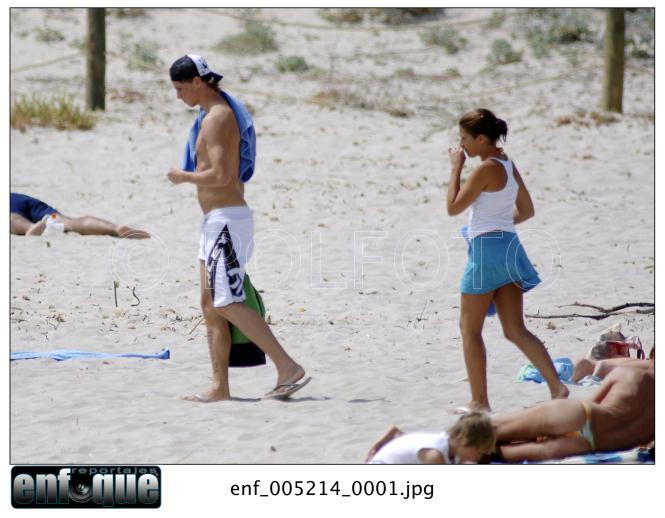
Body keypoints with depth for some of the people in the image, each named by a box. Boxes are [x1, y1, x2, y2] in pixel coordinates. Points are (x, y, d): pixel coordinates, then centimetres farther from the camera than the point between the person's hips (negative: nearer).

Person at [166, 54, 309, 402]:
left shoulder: (218, 117, -14)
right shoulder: (217, 114, 18)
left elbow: (220, 175, -23)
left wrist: (183, 177, -8)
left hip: (226, 219, -11)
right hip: (217, 222, 11)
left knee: (227, 305, -12)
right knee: (210, 305, 8)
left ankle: (288, 368, -13)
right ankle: (219, 387, 8)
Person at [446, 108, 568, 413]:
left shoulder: (485, 169, -14)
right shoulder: (509, 166, 13)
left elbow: (453, 207, -12)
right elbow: (527, 211, 21)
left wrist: (456, 168, -6)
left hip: (486, 250, -9)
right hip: (508, 246, 9)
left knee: (469, 328, 3)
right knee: (515, 331, 7)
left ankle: (479, 401, 5)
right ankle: (557, 387, -6)